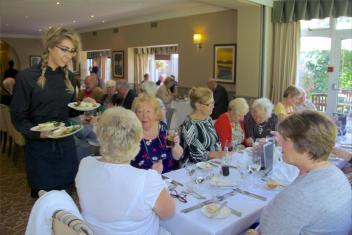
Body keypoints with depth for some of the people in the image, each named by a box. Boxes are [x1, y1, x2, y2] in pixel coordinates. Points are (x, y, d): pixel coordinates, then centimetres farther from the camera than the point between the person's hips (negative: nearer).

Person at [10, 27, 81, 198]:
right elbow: (18, 118, -9)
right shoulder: (26, 77, -11)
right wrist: (39, 133, -25)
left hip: (66, 145, 4)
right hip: (40, 147, -4)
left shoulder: (69, 77, 5)